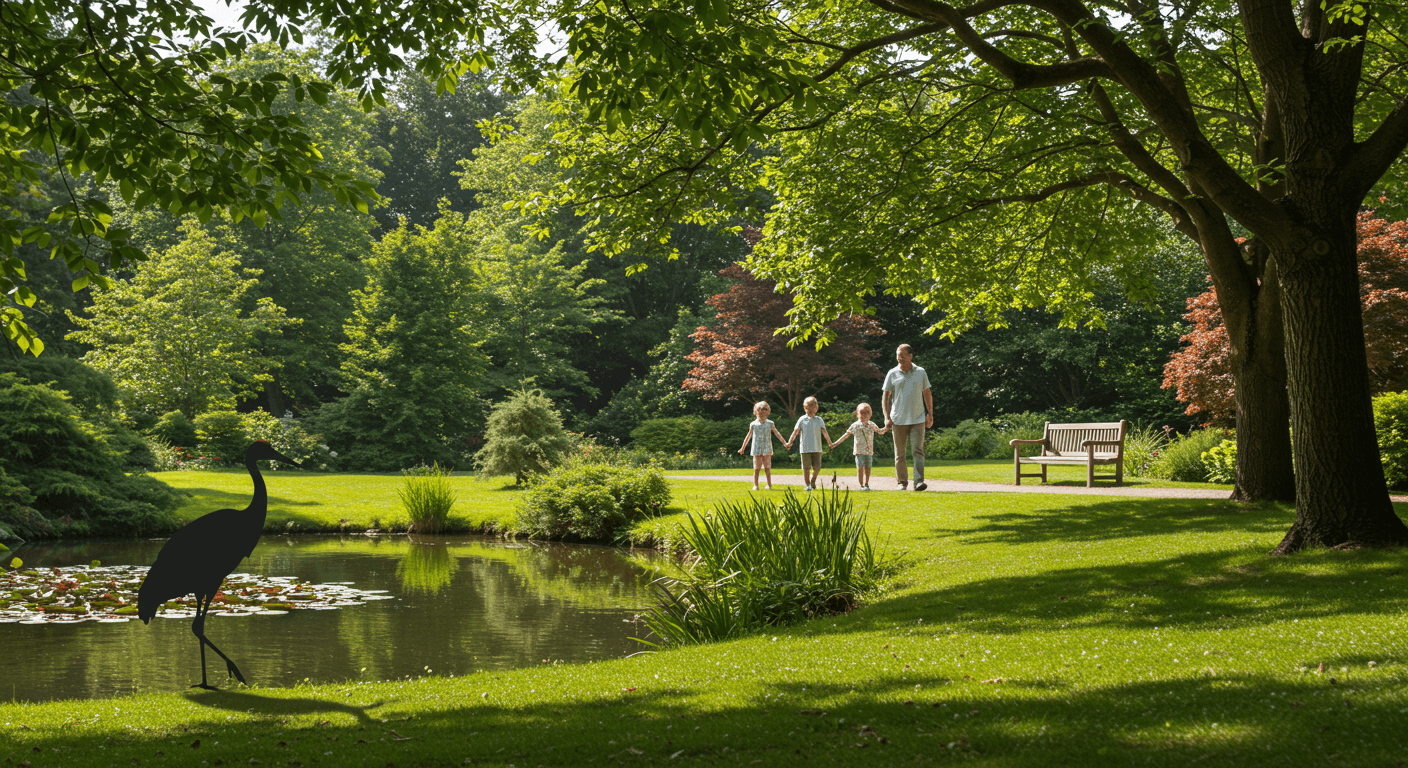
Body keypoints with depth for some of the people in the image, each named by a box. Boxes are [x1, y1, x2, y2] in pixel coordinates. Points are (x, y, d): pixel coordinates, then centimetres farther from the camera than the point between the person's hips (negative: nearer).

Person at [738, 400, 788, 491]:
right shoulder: (753, 425, 4)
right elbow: (748, 437, 13)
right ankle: (755, 485, 5)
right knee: (756, 469, 0)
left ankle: (769, 485, 9)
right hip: (756, 450, 0)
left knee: (767, 468, -1)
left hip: (767, 450, 0)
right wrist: (742, 448, 17)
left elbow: (777, 434, 11)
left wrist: (785, 443, 9)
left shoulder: (770, 424, 4)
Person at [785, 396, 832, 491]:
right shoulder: (802, 419, 4)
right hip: (805, 448, -1)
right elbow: (796, 432, 3)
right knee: (806, 468, 1)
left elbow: (824, 432, 0)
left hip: (817, 448, 1)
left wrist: (829, 442, -11)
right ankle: (807, 485, 14)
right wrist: (789, 443, -3)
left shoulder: (819, 420, 7)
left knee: (817, 468, 0)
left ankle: (813, 481, 25)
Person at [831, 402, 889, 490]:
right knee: (860, 468, -7)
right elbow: (846, 435, 3)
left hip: (869, 451, 3)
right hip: (859, 450, -3)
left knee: (868, 468, 4)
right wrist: (836, 443, 0)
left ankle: (866, 484, 15)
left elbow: (880, 431, 22)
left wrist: (886, 428, 1)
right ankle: (861, 485, -2)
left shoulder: (871, 425, 9)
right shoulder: (855, 426, 0)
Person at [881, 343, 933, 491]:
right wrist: (887, 417, -2)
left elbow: (927, 394, 15)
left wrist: (930, 414, 8)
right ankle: (902, 482, 12)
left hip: (918, 419, 0)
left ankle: (919, 481, -16)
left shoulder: (920, 372, 7)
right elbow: (886, 396, 7)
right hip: (898, 420, 0)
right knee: (900, 454, 3)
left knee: (918, 451, -11)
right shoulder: (892, 374, 4)